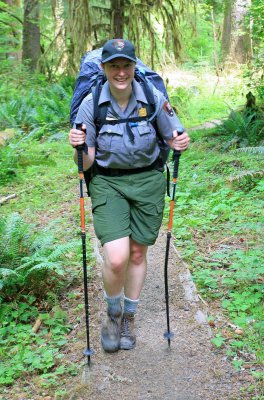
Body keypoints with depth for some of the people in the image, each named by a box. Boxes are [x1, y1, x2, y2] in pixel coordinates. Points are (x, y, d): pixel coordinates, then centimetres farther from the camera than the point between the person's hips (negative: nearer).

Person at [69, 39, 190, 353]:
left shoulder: (153, 99, -10)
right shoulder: (91, 104, -12)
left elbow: (173, 139, 4)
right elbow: (86, 163, -9)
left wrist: (180, 143, -19)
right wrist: (79, 147, -30)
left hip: (148, 181, 2)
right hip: (107, 182, -1)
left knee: (137, 254, 11)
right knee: (116, 258, -16)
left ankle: (129, 317, 36)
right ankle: (112, 314, 17)